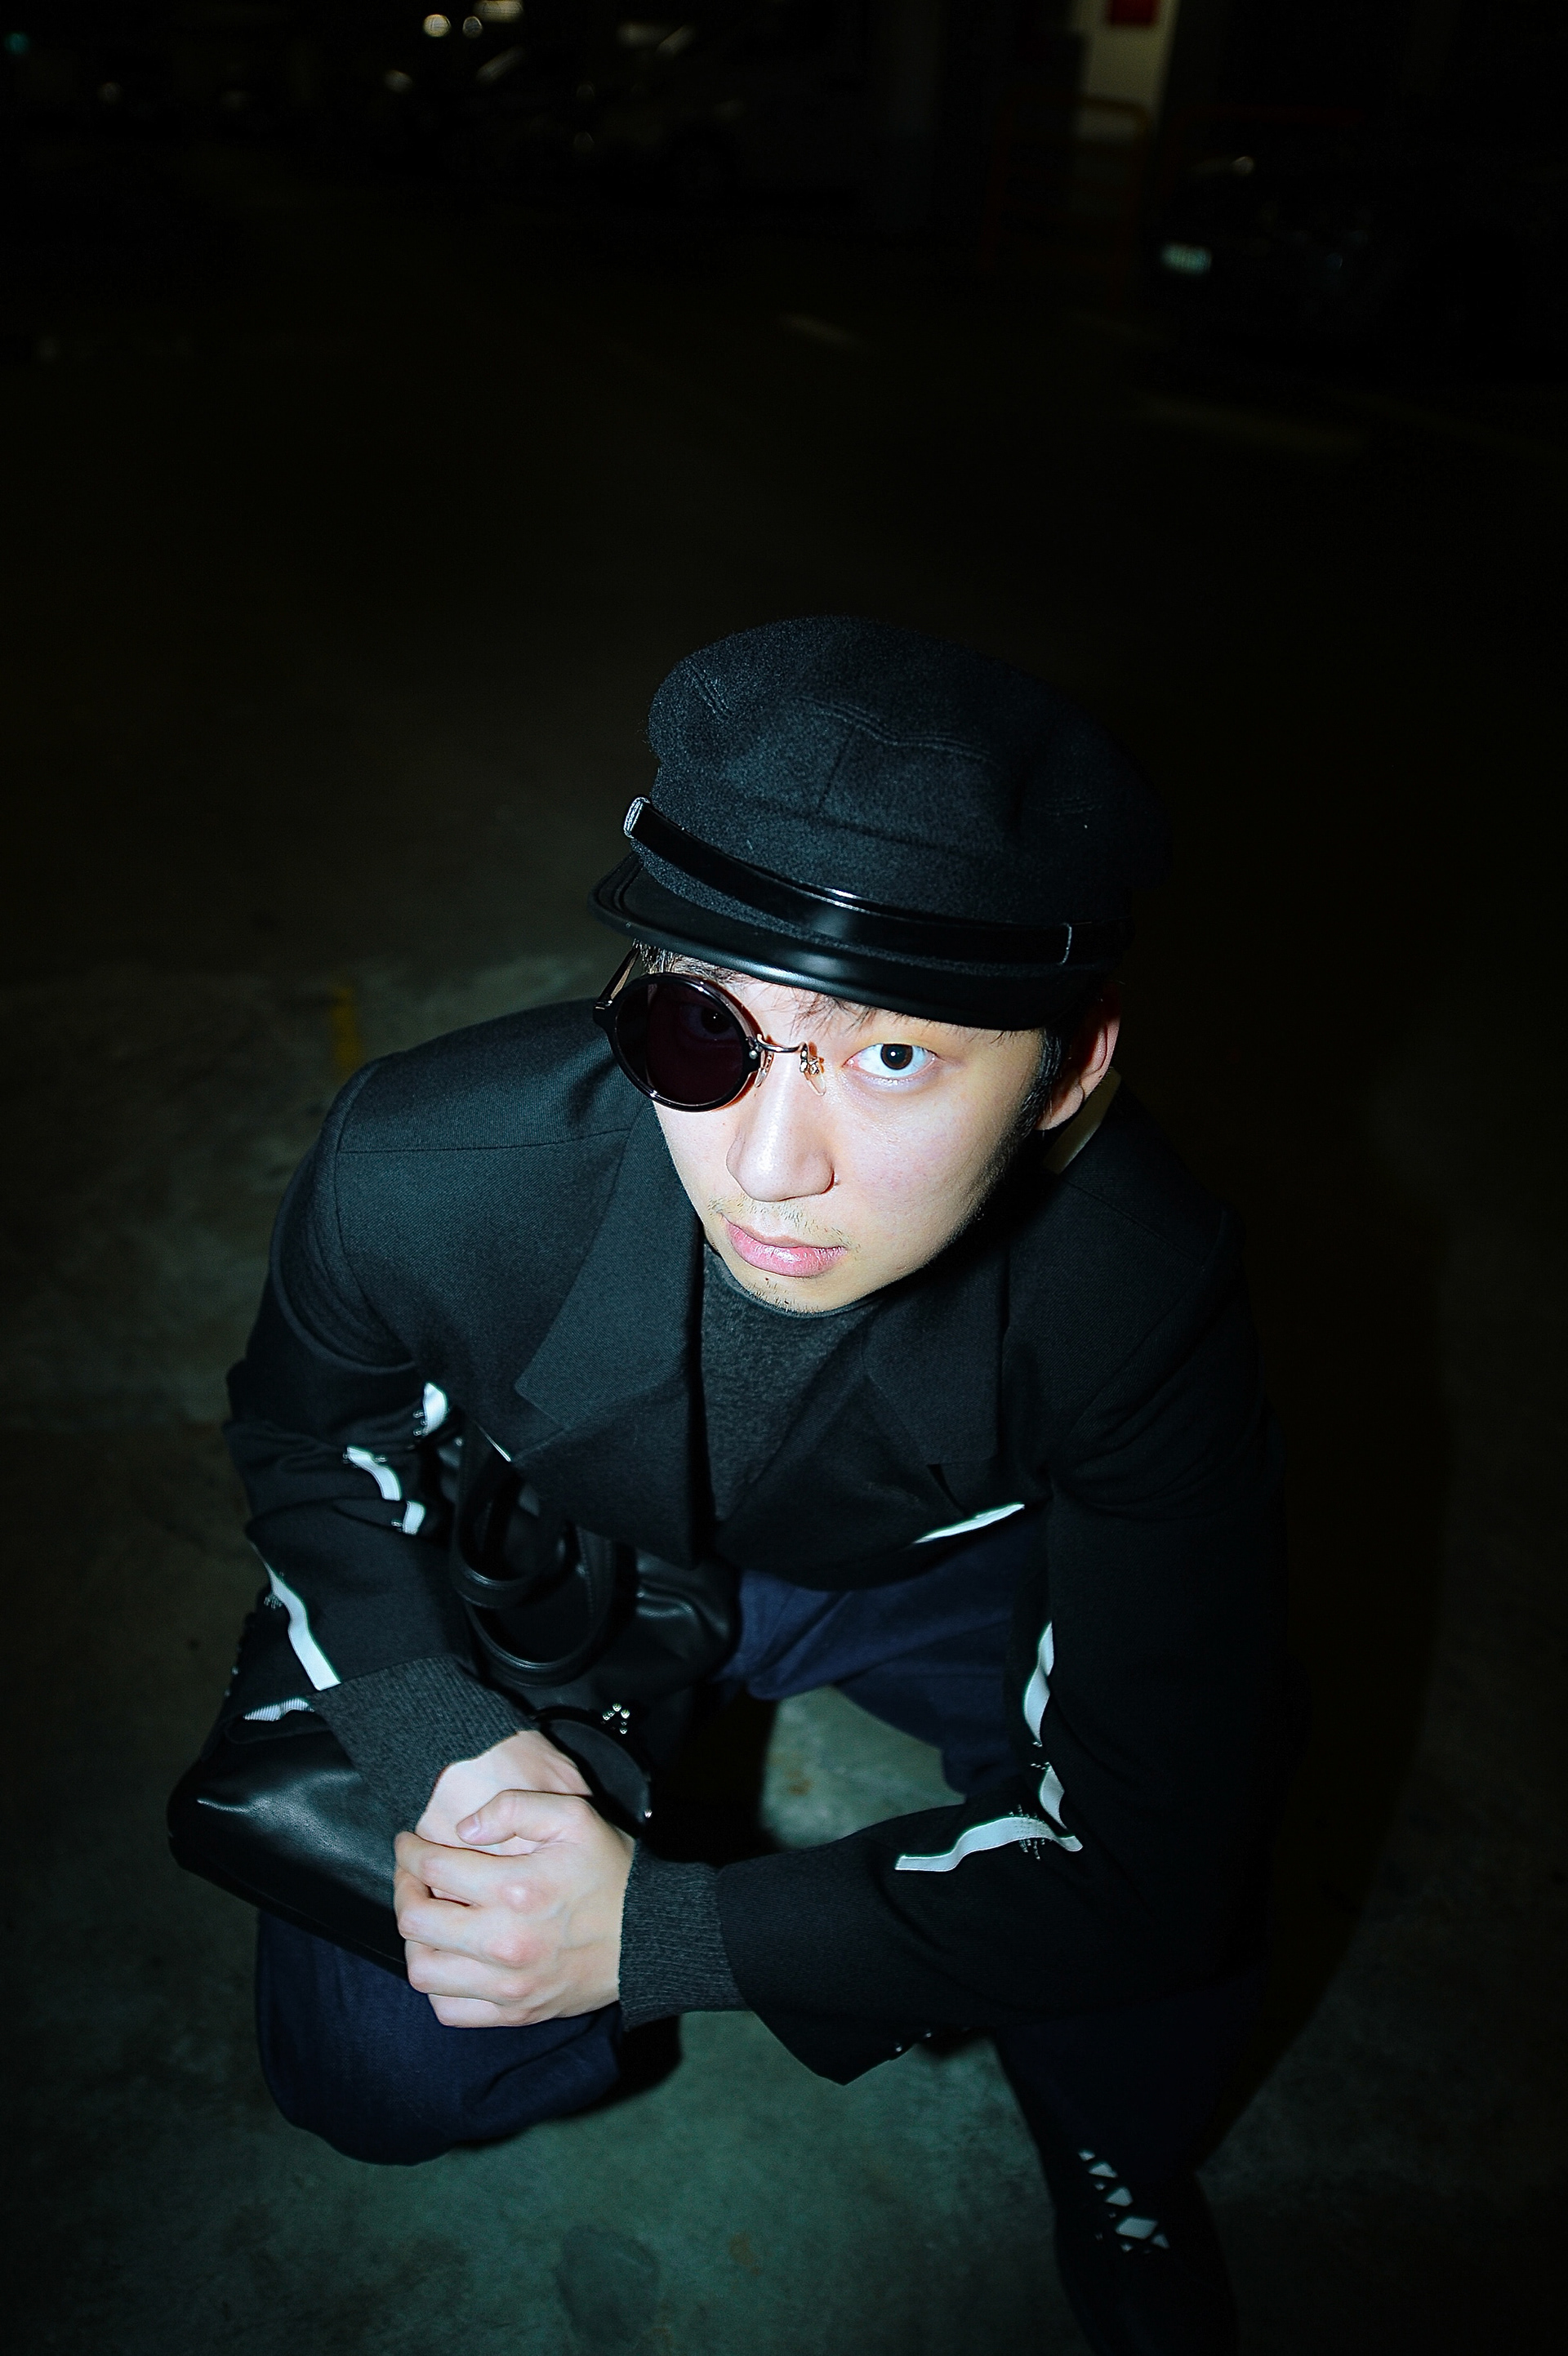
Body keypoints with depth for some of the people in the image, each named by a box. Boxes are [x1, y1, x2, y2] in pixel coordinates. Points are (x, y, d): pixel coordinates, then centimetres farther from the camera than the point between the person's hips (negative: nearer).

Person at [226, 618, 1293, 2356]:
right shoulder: (423, 1176, -33)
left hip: (929, 1564, 1)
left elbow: (1152, 1848, -30)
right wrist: (439, 1742, -25)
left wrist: (653, 1932, -31)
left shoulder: (1140, 1285, -36)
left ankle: (1111, 2161, 8)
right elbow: (308, 1440, -9)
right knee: (372, 2067, -16)